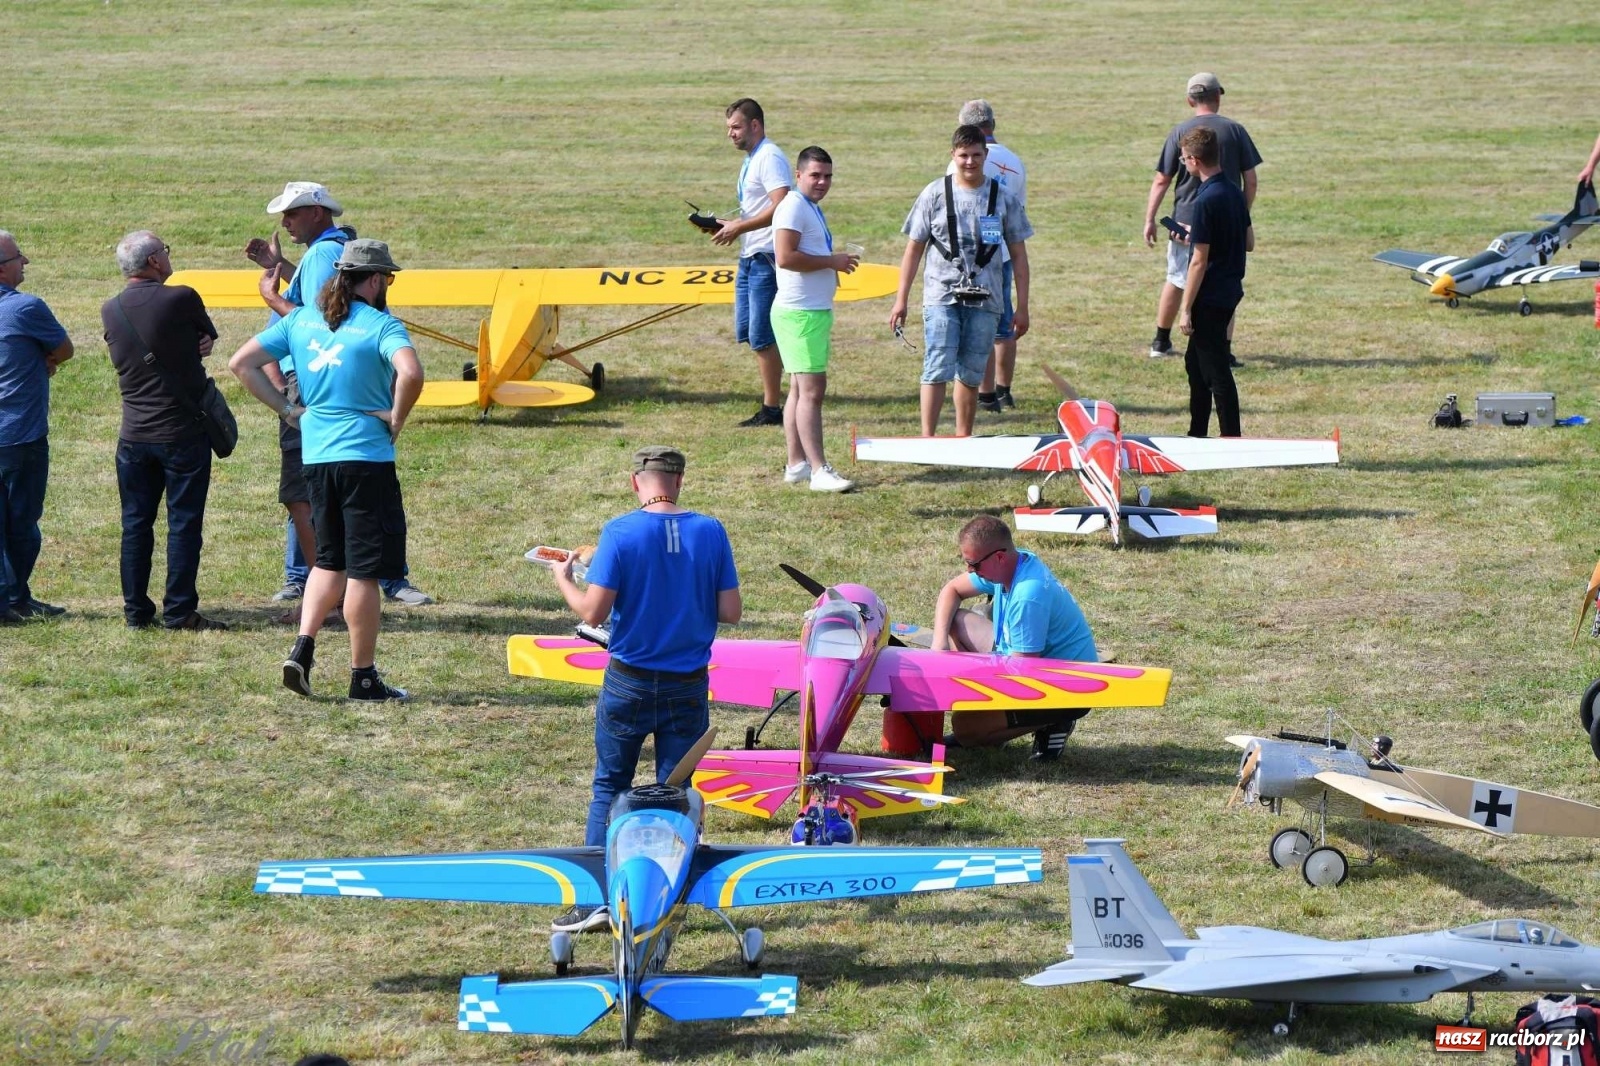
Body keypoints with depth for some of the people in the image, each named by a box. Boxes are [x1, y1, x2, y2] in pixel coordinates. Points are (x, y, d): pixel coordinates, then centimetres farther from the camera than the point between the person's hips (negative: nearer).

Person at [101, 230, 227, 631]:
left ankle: (136, 610, 12)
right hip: (183, 432, -5)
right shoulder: (182, 299, -14)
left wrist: (189, 348, 2)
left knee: (136, 523, 10)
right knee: (184, 523, 2)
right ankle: (179, 610, 2)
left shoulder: (110, 310, 2)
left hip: (134, 434, 5)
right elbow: (208, 335, 2)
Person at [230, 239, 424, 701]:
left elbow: (242, 363, 8)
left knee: (330, 560, 21)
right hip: (367, 456, -6)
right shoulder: (381, 326, -10)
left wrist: (287, 408, 9)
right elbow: (410, 373, -29)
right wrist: (396, 419, -13)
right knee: (364, 571, 2)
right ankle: (363, 676, 7)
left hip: (315, 456, 6)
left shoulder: (300, 320, 7)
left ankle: (303, 645, 4)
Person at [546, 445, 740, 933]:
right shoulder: (710, 532, -6)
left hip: (630, 683, -2)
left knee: (609, 787, 11)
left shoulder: (620, 532, -13)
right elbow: (731, 612, -4)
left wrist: (564, 580, 3)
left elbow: (593, 612, -16)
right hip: (688, 686, 2)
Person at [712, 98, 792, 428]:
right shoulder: (751, 161, 19)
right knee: (745, 332, 11)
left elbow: (780, 206, -24)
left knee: (762, 336, -7)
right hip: (749, 256, 10)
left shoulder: (770, 158, -13)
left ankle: (771, 409, 0)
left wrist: (739, 228, -20)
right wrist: (729, 225, 9)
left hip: (766, 257, -10)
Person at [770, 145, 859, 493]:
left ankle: (797, 464, 15)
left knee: (800, 389, 12)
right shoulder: (794, 207, -13)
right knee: (811, 389, -12)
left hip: (816, 310, 10)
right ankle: (818, 470, -15)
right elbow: (785, 257, -24)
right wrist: (832, 261, -18)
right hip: (800, 312, -10)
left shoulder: (813, 209, 18)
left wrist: (834, 266, 13)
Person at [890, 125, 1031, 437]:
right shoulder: (935, 195, 2)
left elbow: (1018, 255, 10)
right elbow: (914, 249, 7)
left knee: (971, 376, 7)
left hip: (985, 300, 2)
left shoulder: (1004, 198, 6)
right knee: (937, 369, -13)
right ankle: (927, 440, -15)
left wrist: (1022, 307, 7)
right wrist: (901, 301, 4)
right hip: (941, 297, -2)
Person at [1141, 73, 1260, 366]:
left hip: (1186, 220, 1)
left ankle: (1161, 342, 30)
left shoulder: (1180, 132, -2)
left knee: (1176, 281, 17)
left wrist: (1149, 219, 2)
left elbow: (1162, 180, -3)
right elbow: (1250, 180, -1)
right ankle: (1223, 351, -6)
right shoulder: (1235, 131, -2)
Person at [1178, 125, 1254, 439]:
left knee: (1216, 371, -3)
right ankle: (1197, 435, 29)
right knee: (1196, 362, 21)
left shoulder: (1205, 202, -20)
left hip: (1211, 298, -9)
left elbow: (1199, 261, -20)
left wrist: (1186, 309, -15)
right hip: (1230, 291, 9)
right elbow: (1249, 243, 15)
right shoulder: (1234, 193, 6)